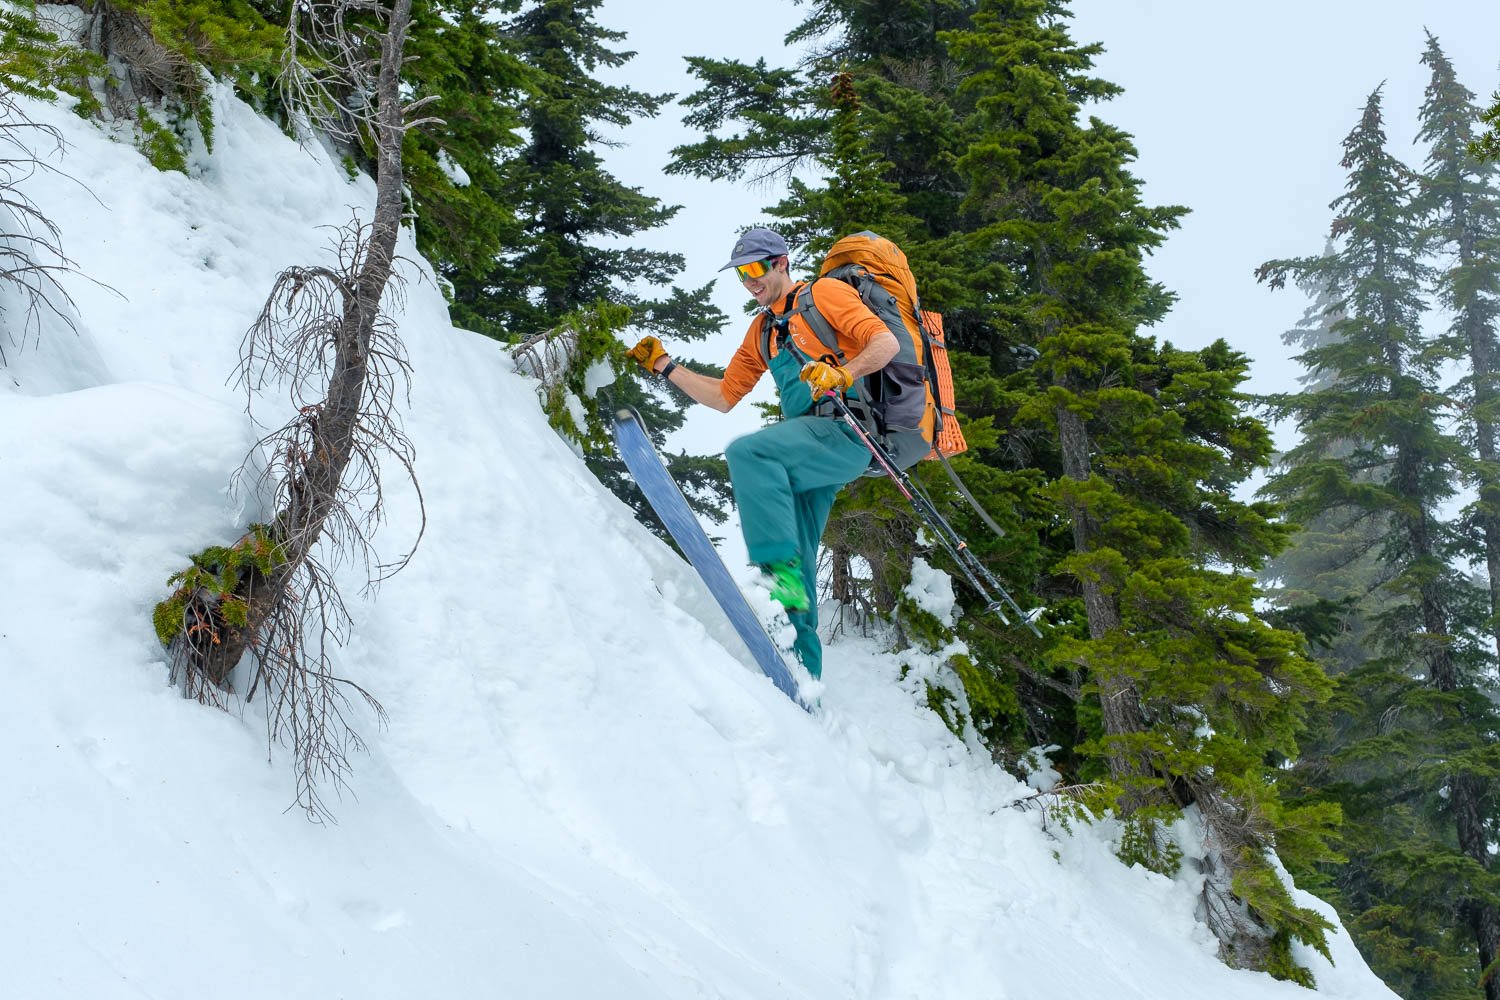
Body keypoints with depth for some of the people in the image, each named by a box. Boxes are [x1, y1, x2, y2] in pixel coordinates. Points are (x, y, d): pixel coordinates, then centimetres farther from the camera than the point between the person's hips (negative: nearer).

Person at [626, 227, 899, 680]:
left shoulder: (824, 294, 4)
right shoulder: (761, 329, 26)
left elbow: (886, 342, -8)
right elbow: (723, 396, 30)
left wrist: (842, 374, -25)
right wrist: (663, 365, 25)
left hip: (846, 430, -8)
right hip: (809, 441, 8)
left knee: (747, 451, -32)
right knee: (795, 562, 0)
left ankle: (780, 571, -37)